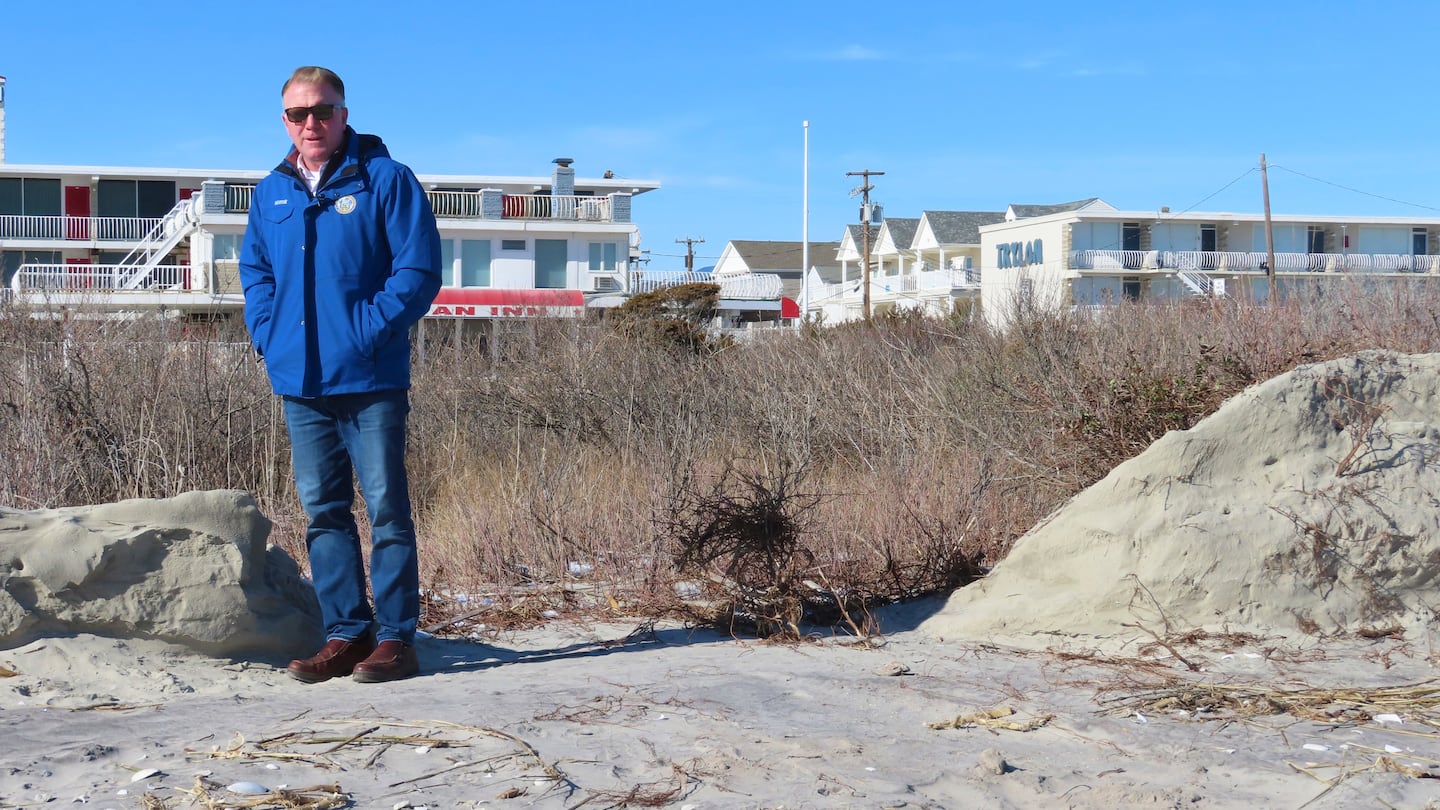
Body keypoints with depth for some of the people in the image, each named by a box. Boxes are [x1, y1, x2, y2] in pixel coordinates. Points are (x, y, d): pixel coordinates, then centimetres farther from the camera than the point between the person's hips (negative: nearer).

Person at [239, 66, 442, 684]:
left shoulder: (386, 180, -3)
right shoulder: (270, 193, 13)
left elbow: (418, 272, -7)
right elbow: (254, 271, 22)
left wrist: (368, 331, -14)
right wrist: (268, 335, 6)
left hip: (370, 378, -5)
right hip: (299, 380, 6)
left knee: (386, 508, -2)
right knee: (322, 509, 9)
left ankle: (396, 637, 5)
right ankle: (345, 633, 17)